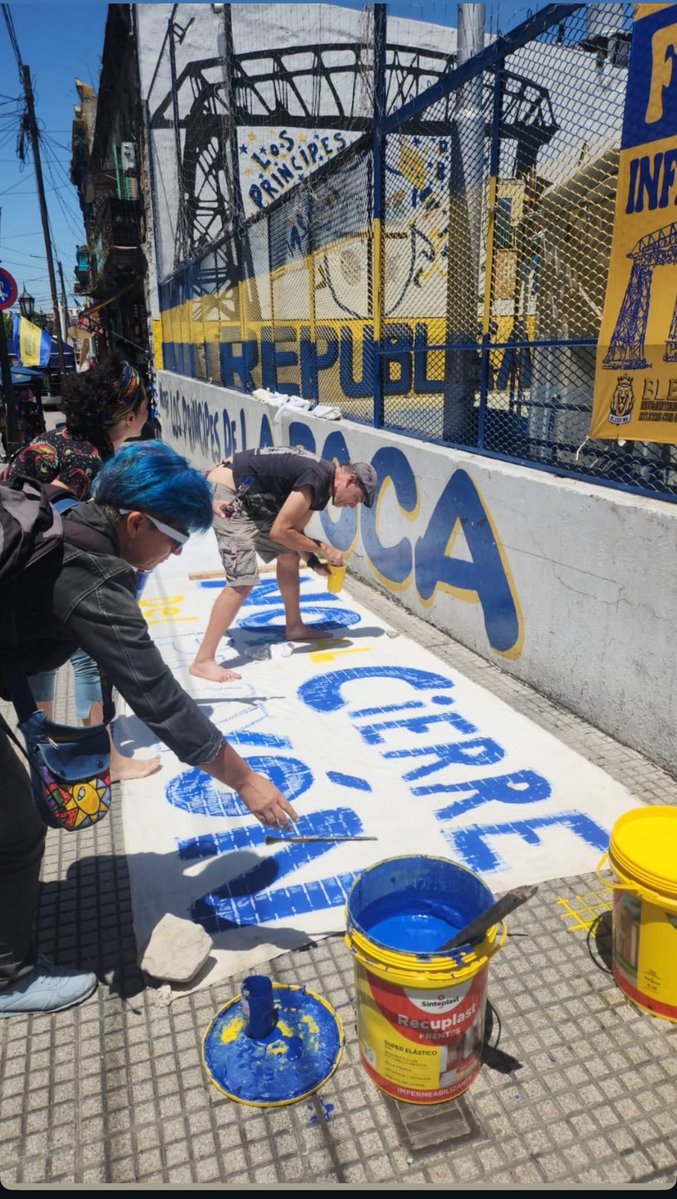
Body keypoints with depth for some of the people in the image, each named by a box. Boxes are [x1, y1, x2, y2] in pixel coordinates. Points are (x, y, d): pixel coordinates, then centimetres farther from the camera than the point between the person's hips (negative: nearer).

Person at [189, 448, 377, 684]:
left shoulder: (320, 477, 9)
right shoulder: (317, 479, -21)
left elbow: (295, 530, 15)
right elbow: (279, 531, -21)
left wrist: (314, 562, 4)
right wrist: (324, 548, -12)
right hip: (226, 494, -11)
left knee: (289, 554, 17)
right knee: (243, 581, -17)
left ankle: (294, 627, 31)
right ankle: (203, 661, -13)